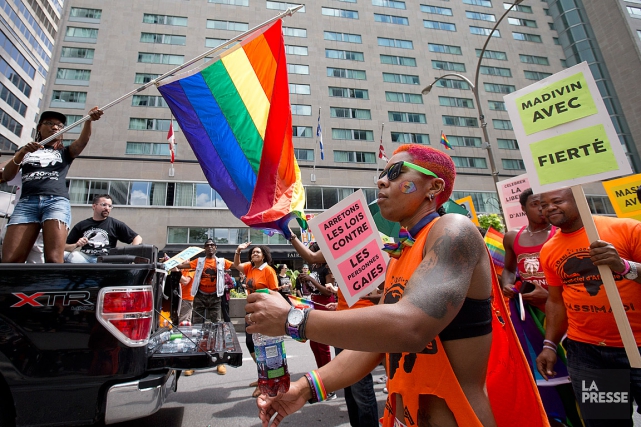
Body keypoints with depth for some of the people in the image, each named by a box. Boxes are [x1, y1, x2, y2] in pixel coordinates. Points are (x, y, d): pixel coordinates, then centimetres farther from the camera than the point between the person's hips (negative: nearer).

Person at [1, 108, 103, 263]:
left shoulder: (65, 152, 25)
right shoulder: (25, 150, 27)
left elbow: (83, 140, 4)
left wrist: (89, 119, -16)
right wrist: (21, 153, -2)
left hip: (57, 201, -1)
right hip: (26, 202, 2)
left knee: (54, 259, -20)